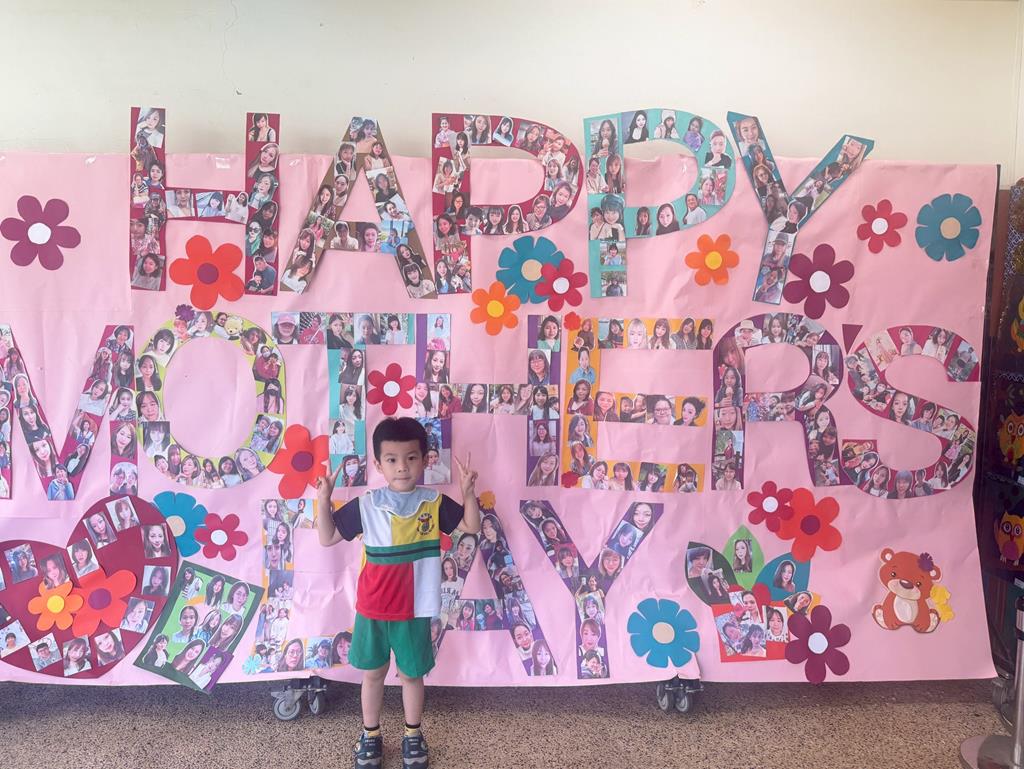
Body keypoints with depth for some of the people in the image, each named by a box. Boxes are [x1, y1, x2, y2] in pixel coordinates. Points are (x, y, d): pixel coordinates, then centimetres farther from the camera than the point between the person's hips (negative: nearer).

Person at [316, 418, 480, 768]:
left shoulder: (434, 503, -8)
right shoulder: (365, 505, -9)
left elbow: (472, 527, -1)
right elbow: (327, 538, -4)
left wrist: (469, 492, -17)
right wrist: (324, 501, -18)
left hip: (414, 610, 0)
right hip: (372, 608, 0)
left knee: (411, 674, 16)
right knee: (372, 673, 17)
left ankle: (413, 735, 39)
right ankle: (370, 735, 39)